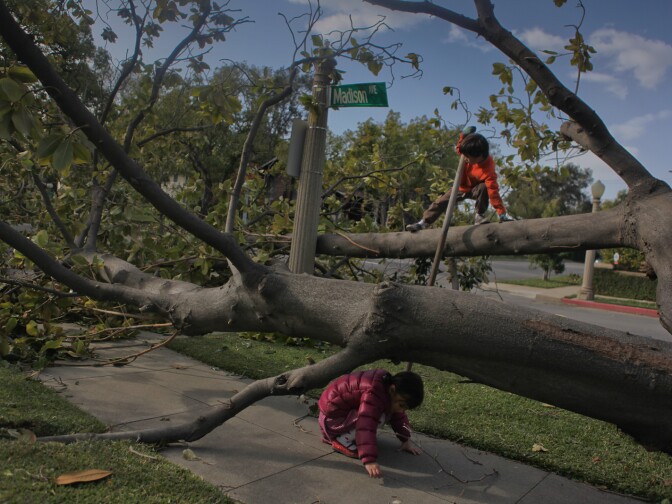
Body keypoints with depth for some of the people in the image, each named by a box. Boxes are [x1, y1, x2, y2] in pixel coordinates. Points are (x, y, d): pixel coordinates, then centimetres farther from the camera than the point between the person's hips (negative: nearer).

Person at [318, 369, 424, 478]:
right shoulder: (373, 394, -32)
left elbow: (399, 417, 14)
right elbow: (366, 427, -41)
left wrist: (406, 440, 13)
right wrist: (369, 460, -45)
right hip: (333, 417, -10)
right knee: (378, 417, -23)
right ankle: (341, 439, -9)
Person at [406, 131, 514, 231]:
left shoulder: (488, 169, -39)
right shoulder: (471, 153, -24)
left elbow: (493, 190, -44)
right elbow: (459, 149, 0)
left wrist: (502, 213, -48)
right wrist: (464, 135, -18)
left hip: (475, 188, -5)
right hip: (462, 187, 5)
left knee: (483, 188, -38)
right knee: (442, 201, -4)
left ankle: (480, 215, -21)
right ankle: (424, 222, 3)